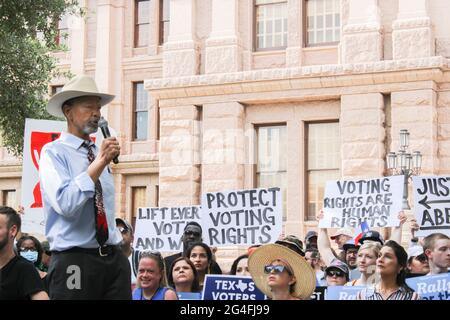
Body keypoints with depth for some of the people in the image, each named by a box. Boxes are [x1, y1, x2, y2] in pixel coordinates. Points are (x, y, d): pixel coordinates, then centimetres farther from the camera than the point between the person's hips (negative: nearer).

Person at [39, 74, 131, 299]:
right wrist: (98, 164, -20)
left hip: (114, 258, 6)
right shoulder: (53, 152, -5)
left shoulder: (100, 154, 13)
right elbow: (65, 204, -20)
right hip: (74, 261, -6)